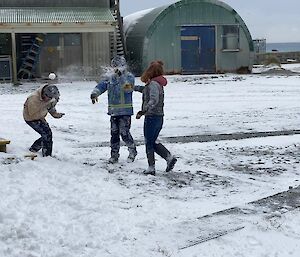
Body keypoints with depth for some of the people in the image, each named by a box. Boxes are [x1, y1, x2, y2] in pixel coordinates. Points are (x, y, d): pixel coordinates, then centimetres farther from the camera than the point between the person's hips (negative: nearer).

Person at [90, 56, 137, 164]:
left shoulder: (129, 77, -5)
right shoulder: (109, 77, 7)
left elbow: (128, 88, -22)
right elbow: (101, 86, -1)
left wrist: (121, 75, -30)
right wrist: (95, 93, -20)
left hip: (125, 111, -4)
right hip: (113, 110, 5)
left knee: (124, 133, -6)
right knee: (114, 133, 8)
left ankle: (132, 151, 17)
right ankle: (114, 155, 20)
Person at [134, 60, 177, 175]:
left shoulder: (153, 84, -16)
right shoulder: (157, 84, 13)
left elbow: (154, 100, -30)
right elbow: (145, 89, 32)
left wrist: (143, 111, -35)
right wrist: (133, 87, 36)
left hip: (151, 117, -9)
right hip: (159, 117, 9)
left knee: (149, 143, 2)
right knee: (153, 142, 17)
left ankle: (151, 168, 7)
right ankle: (169, 157, 8)